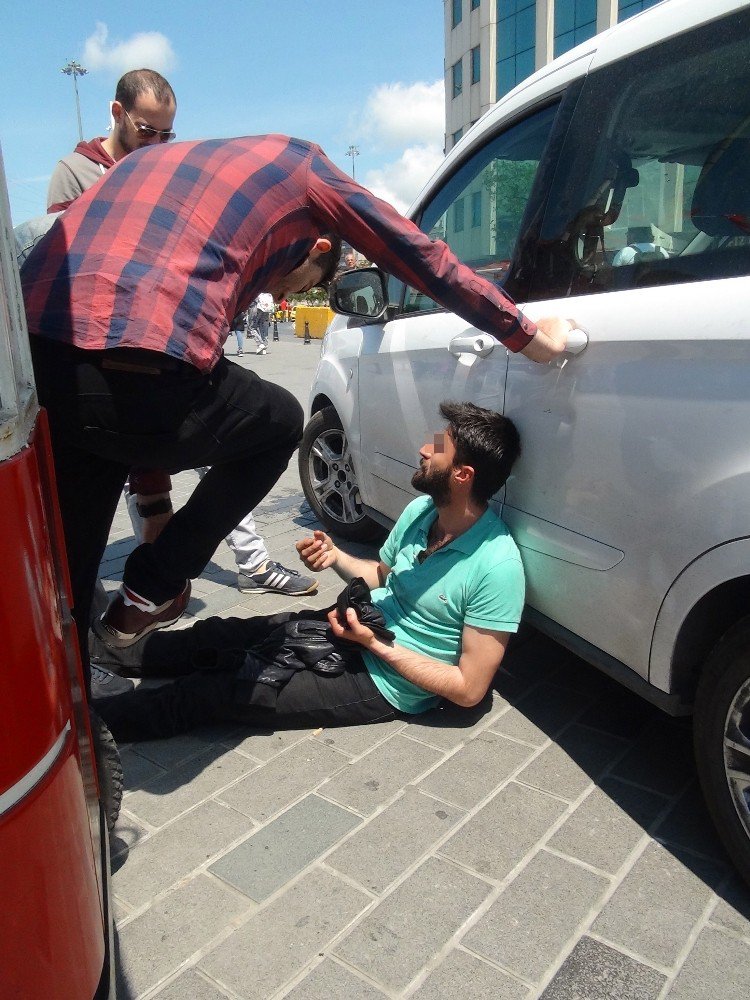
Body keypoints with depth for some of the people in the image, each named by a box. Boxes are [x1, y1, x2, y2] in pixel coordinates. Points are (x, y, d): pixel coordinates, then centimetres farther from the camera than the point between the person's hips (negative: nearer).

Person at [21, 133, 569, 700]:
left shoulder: (156, 157, 36)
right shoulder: (298, 164, 20)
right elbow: (423, 258, 17)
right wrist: (527, 336, 27)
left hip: (30, 362, 7)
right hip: (147, 379, -6)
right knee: (280, 423, 25)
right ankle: (152, 591, 27)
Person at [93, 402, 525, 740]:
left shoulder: (497, 567, -26)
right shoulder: (421, 510, -3)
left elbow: (469, 690, -21)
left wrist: (376, 645, -23)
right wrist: (336, 557, -6)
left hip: (383, 682, -6)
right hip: (363, 624, 7)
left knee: (216, 690, -10)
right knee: (217, 634, 2)